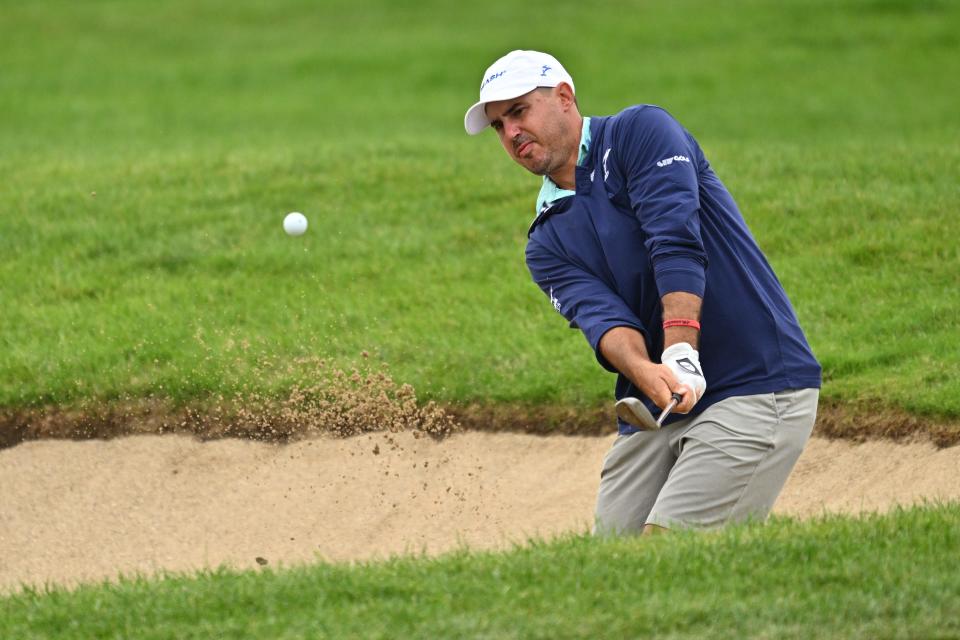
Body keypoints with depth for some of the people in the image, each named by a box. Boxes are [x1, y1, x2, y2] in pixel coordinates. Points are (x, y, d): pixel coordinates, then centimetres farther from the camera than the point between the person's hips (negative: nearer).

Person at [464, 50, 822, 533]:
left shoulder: (641, 132, -2)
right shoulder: (546, 244, 14)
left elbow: (678, 245, -17)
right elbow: (602, 316, -6)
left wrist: (681, 359, -30)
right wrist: (645, 372, -29)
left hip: (756, 390, -7)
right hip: (652, 411, 7)